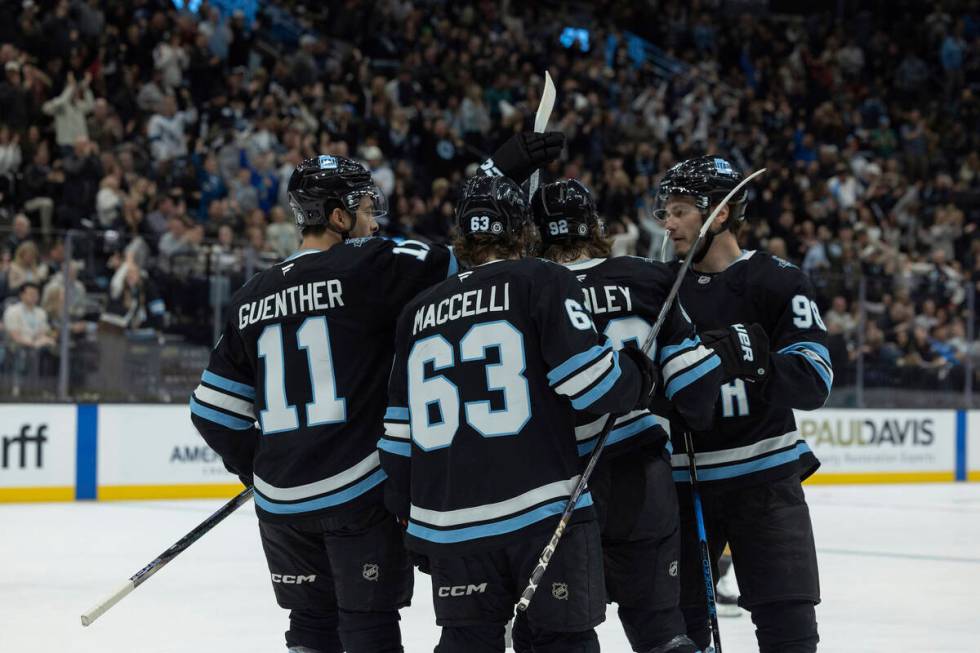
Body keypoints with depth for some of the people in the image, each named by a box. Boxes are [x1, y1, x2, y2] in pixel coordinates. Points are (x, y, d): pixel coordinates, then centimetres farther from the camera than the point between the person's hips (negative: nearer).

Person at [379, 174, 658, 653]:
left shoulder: (418, 312, 15)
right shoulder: (543, 282, -1)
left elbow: (398, 432, 17)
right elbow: (590, 381, -10)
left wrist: (412, 515, 27)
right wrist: (638, 374, 11)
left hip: (451, 522, 5)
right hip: (544, 509, -5)